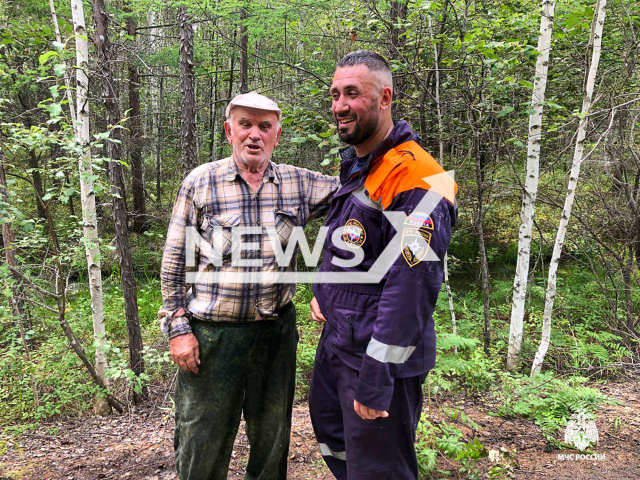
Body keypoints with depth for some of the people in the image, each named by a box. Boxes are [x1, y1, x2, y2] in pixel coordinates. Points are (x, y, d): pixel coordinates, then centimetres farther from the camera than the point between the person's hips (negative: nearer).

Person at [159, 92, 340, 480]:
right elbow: (175, 262, -2)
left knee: (273, 440, 20)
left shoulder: (298, 184, 1)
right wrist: (178, 328, -5)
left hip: (276, 331, 3)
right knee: (203, 448, 10)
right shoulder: (200, 182, -4)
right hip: (211, 335, -2)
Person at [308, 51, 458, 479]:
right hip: (337, 342, 9)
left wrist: (377, 377, -26)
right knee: (332, 435, 28)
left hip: (380, 358, -9)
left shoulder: (415, 178, -23)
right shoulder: (355, 166, 9)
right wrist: (324, 292, 14)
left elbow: (412, 286, -28)